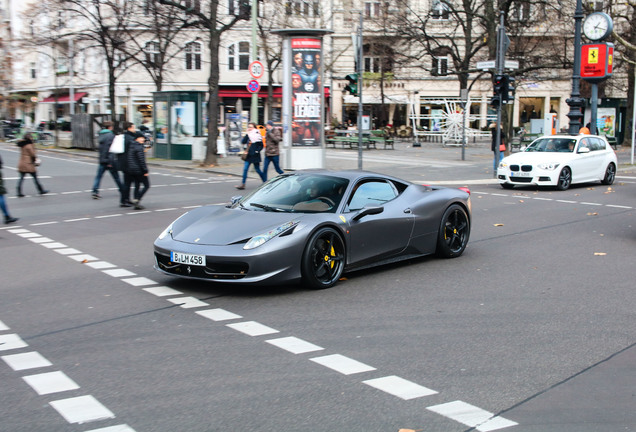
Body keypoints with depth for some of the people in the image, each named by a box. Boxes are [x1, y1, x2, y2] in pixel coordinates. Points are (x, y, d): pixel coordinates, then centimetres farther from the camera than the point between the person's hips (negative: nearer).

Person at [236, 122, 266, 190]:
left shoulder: (257, 135, -5)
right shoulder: (248, 135, 9)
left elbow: (261, 146, -4)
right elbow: (243, 142, -2)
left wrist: (257, 151, -16)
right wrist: (247, 135, -8)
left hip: (255, 156, -5)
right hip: (248, 155, 5)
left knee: (257, 170, 4)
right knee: (245, 169, -2)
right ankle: (243, 184, -2)